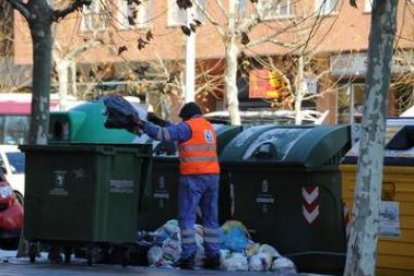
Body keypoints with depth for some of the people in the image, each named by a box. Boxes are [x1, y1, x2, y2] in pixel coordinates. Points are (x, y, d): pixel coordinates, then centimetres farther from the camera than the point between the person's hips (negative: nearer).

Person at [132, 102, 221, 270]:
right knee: (211, 218, 9)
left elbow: (162, 134, -11)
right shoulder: (208, 127, 20)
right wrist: (162, 122, 30)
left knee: (187, 217, -3)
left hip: (193, 176, -7)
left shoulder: (188, 127, -4)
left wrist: (143, 125, 0)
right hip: (212, 175, 7)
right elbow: (176, 131, 29)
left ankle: (188, 256, -9)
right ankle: (213, 256, 8)